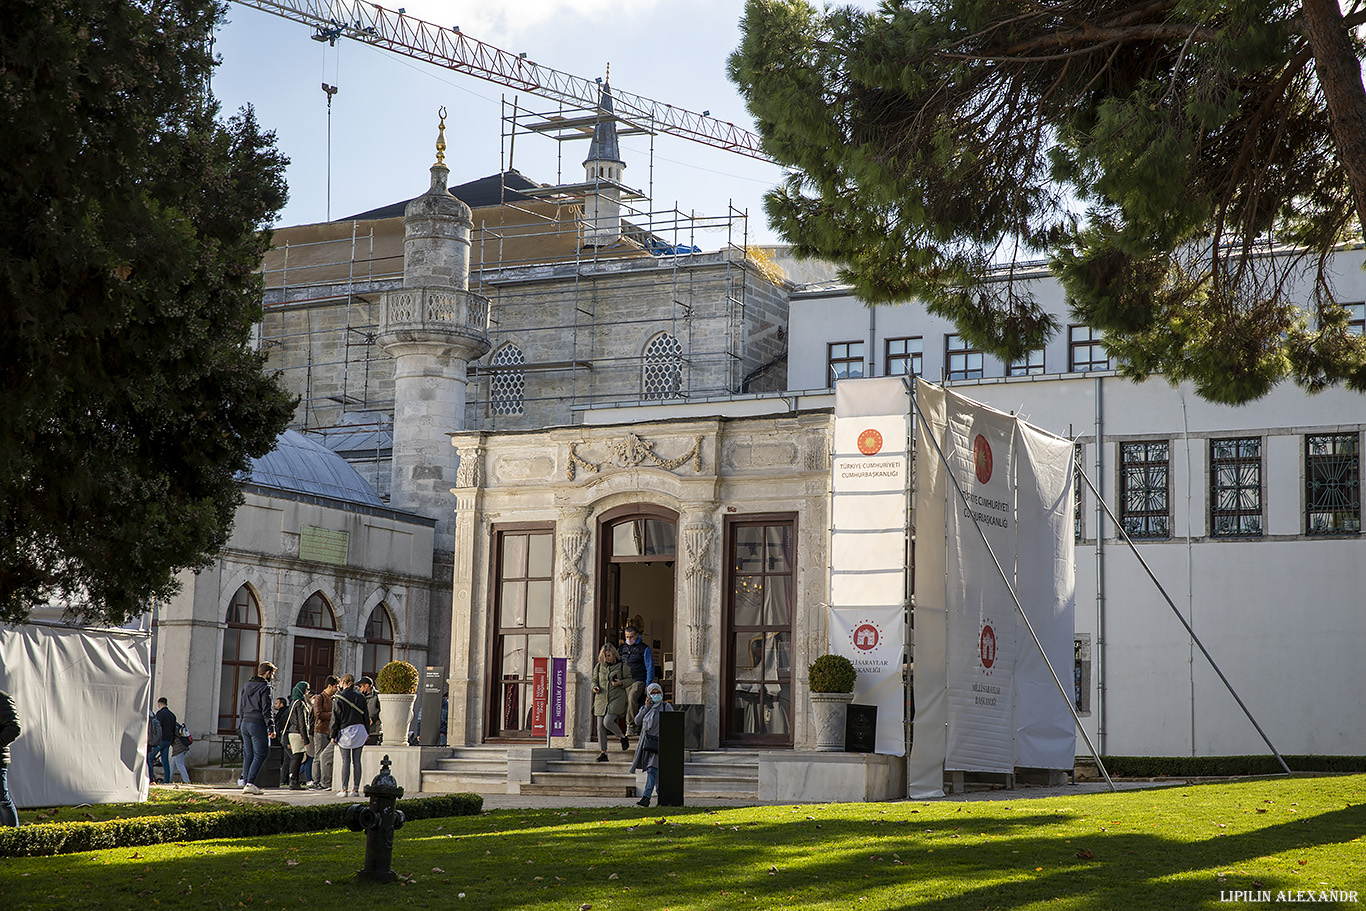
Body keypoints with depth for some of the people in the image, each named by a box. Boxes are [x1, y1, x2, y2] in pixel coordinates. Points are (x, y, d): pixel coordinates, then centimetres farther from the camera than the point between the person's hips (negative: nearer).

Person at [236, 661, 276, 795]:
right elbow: (266, 710, -13)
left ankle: (245, 782, 9)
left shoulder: (246, 686, 14)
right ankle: (250, 783, -12)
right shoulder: (264, 687, -10)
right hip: (258, 724, -7)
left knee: (248, 755, 12)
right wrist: (271, 728, -11)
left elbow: (241, 708, 17)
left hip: (245, 723, 7)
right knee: (260, 755, -4)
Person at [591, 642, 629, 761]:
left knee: (607, 722, -20)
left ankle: (622, 737, 8)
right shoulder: (598, 667, 9)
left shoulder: (622, 666, 0)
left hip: (616, 699, -4)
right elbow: (594, 680, 18)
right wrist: (595, 687, -3)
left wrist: (621, 683, -15)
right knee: (600, 727, -1)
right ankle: (603, 753, 6)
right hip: (601, 700, 4)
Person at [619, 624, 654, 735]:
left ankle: (630, 725, -26)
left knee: (632, 697, -29)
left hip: (639, 681, -6)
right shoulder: (622, 649, 15)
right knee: (627, 704, 2)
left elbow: (650, 668, 1)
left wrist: (648, 685, -6)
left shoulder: (644, 649, 2)